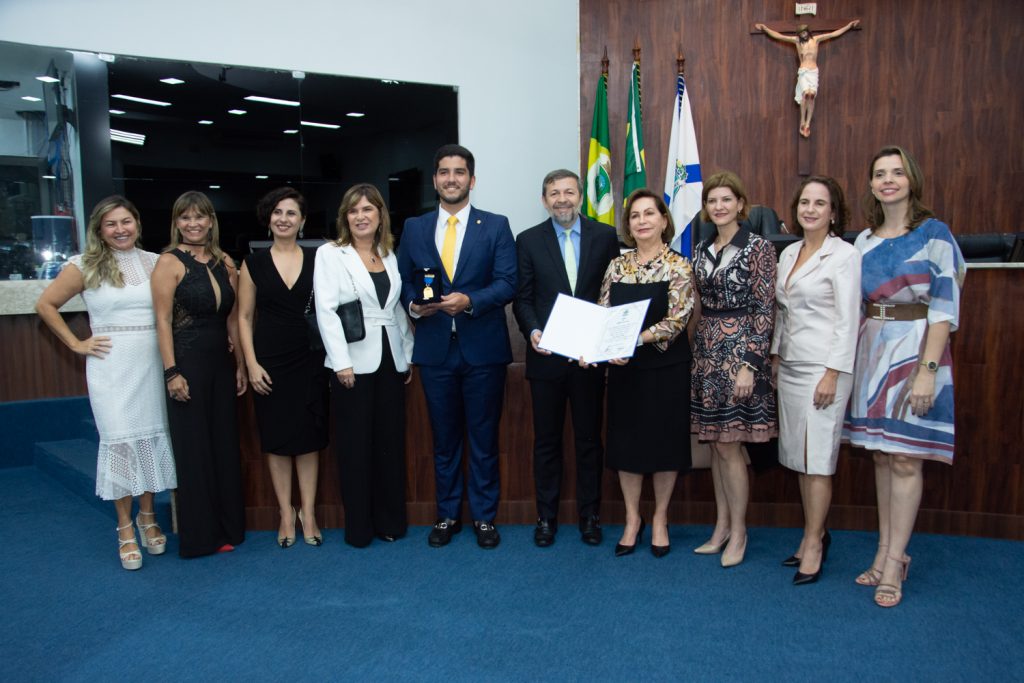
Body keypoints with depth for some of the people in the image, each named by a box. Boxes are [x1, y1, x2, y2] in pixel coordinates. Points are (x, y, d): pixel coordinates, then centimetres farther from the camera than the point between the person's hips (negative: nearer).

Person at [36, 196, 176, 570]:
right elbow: (45, 304, 6)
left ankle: (147, 517, 24)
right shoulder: (85, 266, 1)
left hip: (153, 364, 2)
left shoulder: (157, 263, 5)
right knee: (119, 440, 1)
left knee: (153, 437, 8)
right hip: (111, 367, -2)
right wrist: (76, 344, 0)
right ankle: (125, 528, 13)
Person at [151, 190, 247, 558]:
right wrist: (172, 372, -16)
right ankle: (199, 536, 17)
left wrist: (241, 365, 10)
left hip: (221, 362, 6)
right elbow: (163, 320, -10)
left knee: (225, 444, 11)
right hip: (188, 362, -5)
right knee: (194, 448, 3)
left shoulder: (225, 262, 9)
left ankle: (228, 528, 24)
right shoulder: (170, 262, -6)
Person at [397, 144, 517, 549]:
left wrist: (469, 300, -22)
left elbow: (507, 283, -7)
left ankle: (484, 516, 22)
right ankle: (447, 514, 27)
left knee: (484, 437, 7)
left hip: (483, 348, -2)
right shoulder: (414, 228, 9)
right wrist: (414, 304, -12)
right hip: (435, 348, 2)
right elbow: (403, 282, 9)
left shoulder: (495, 226, 2)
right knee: (444, 438, 13)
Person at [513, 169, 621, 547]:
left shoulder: (604, 235, 3)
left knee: (589, 438, 10)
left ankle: (590, 515, 25)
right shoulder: (529, 240, 3)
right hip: (546, 355, 0)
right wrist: (532, 331, -16)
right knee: (546, 440, 10)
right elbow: (522, 298, 1)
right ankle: (546, 516, 23)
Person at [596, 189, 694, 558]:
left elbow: (676, 321, -15)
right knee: (626, 442, 9)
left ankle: (659, 519, 25)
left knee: (665, 442, 7)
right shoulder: (617, 265, 6)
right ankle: (632, 519, 25)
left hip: (667, 367, -3)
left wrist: (635, 340, -26)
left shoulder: (678, 265, -6)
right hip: (624, 368, 3)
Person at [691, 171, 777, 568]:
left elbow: (765, 310, -11)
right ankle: (722, 526, 23)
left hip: (738, 351, -6)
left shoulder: (758, 248, -7)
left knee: (728, 445, -3)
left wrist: (750, 364, -17)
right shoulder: (702, 251, 11)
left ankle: (738, 531, 14)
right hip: (706, 350, 6)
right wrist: (697, 352, 11)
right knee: (715, 443, 11)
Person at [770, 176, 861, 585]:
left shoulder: (844, 255, -7)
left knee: (817, 458, -3)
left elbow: (848, 319, -12)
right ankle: (815, 534, 24)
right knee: (798, 456, 10)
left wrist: (832, 374, -16)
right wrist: (775, 356, 14)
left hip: (824, 367, -7)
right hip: (790, 366, 7)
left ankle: (813, 545, 9)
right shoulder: (789, 253, 13)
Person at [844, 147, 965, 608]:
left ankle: (894, 561, 7)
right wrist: (855, 358, 8)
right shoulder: (864, 240, 11)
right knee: (881, 455, 9)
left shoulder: (934, 233, -5)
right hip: (871, 349, 5)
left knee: (905, 459, -3)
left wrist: (928, 369, -17)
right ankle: (887, 549, 20)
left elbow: (945, 306, -10)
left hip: (915, 349, -5)